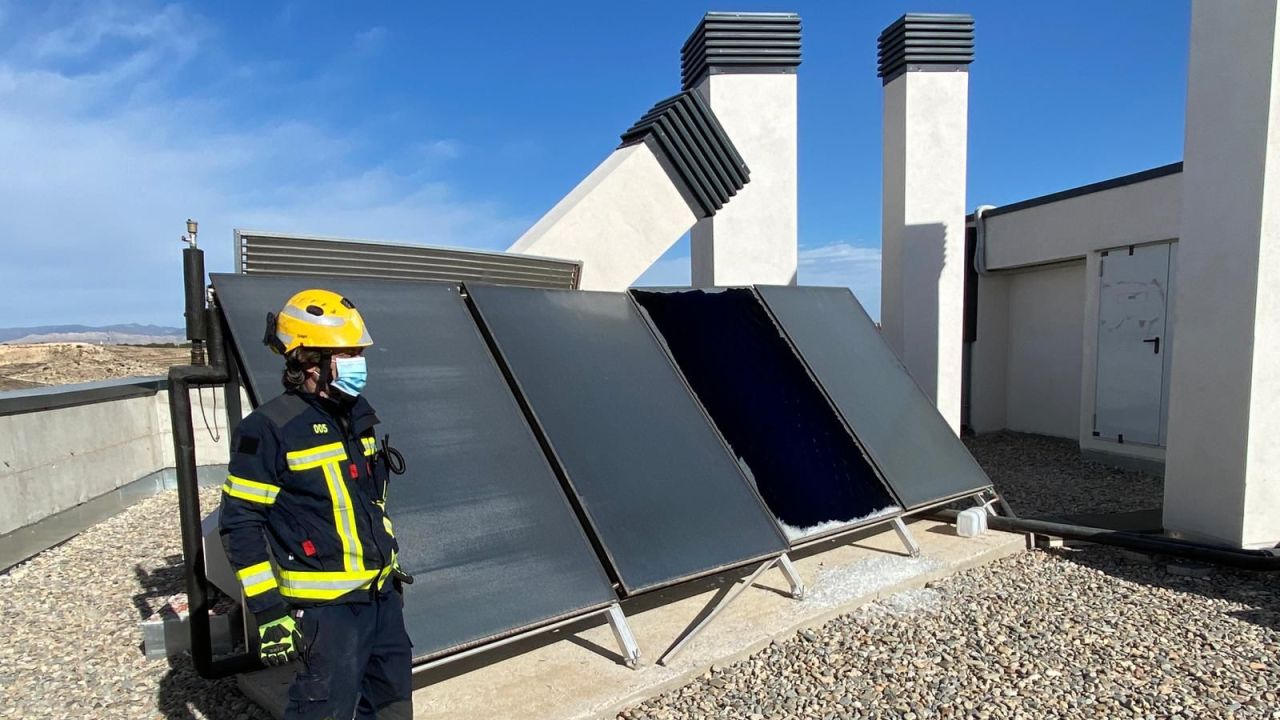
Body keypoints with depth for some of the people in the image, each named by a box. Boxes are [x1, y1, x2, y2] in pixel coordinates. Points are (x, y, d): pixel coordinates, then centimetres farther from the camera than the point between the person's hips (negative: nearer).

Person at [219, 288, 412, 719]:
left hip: (382, 592, 7)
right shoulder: (270, 430, -16)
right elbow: (241, 523, -14)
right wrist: (268, 610, -16)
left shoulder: (359, 416, 6)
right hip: (327, 604, -7)